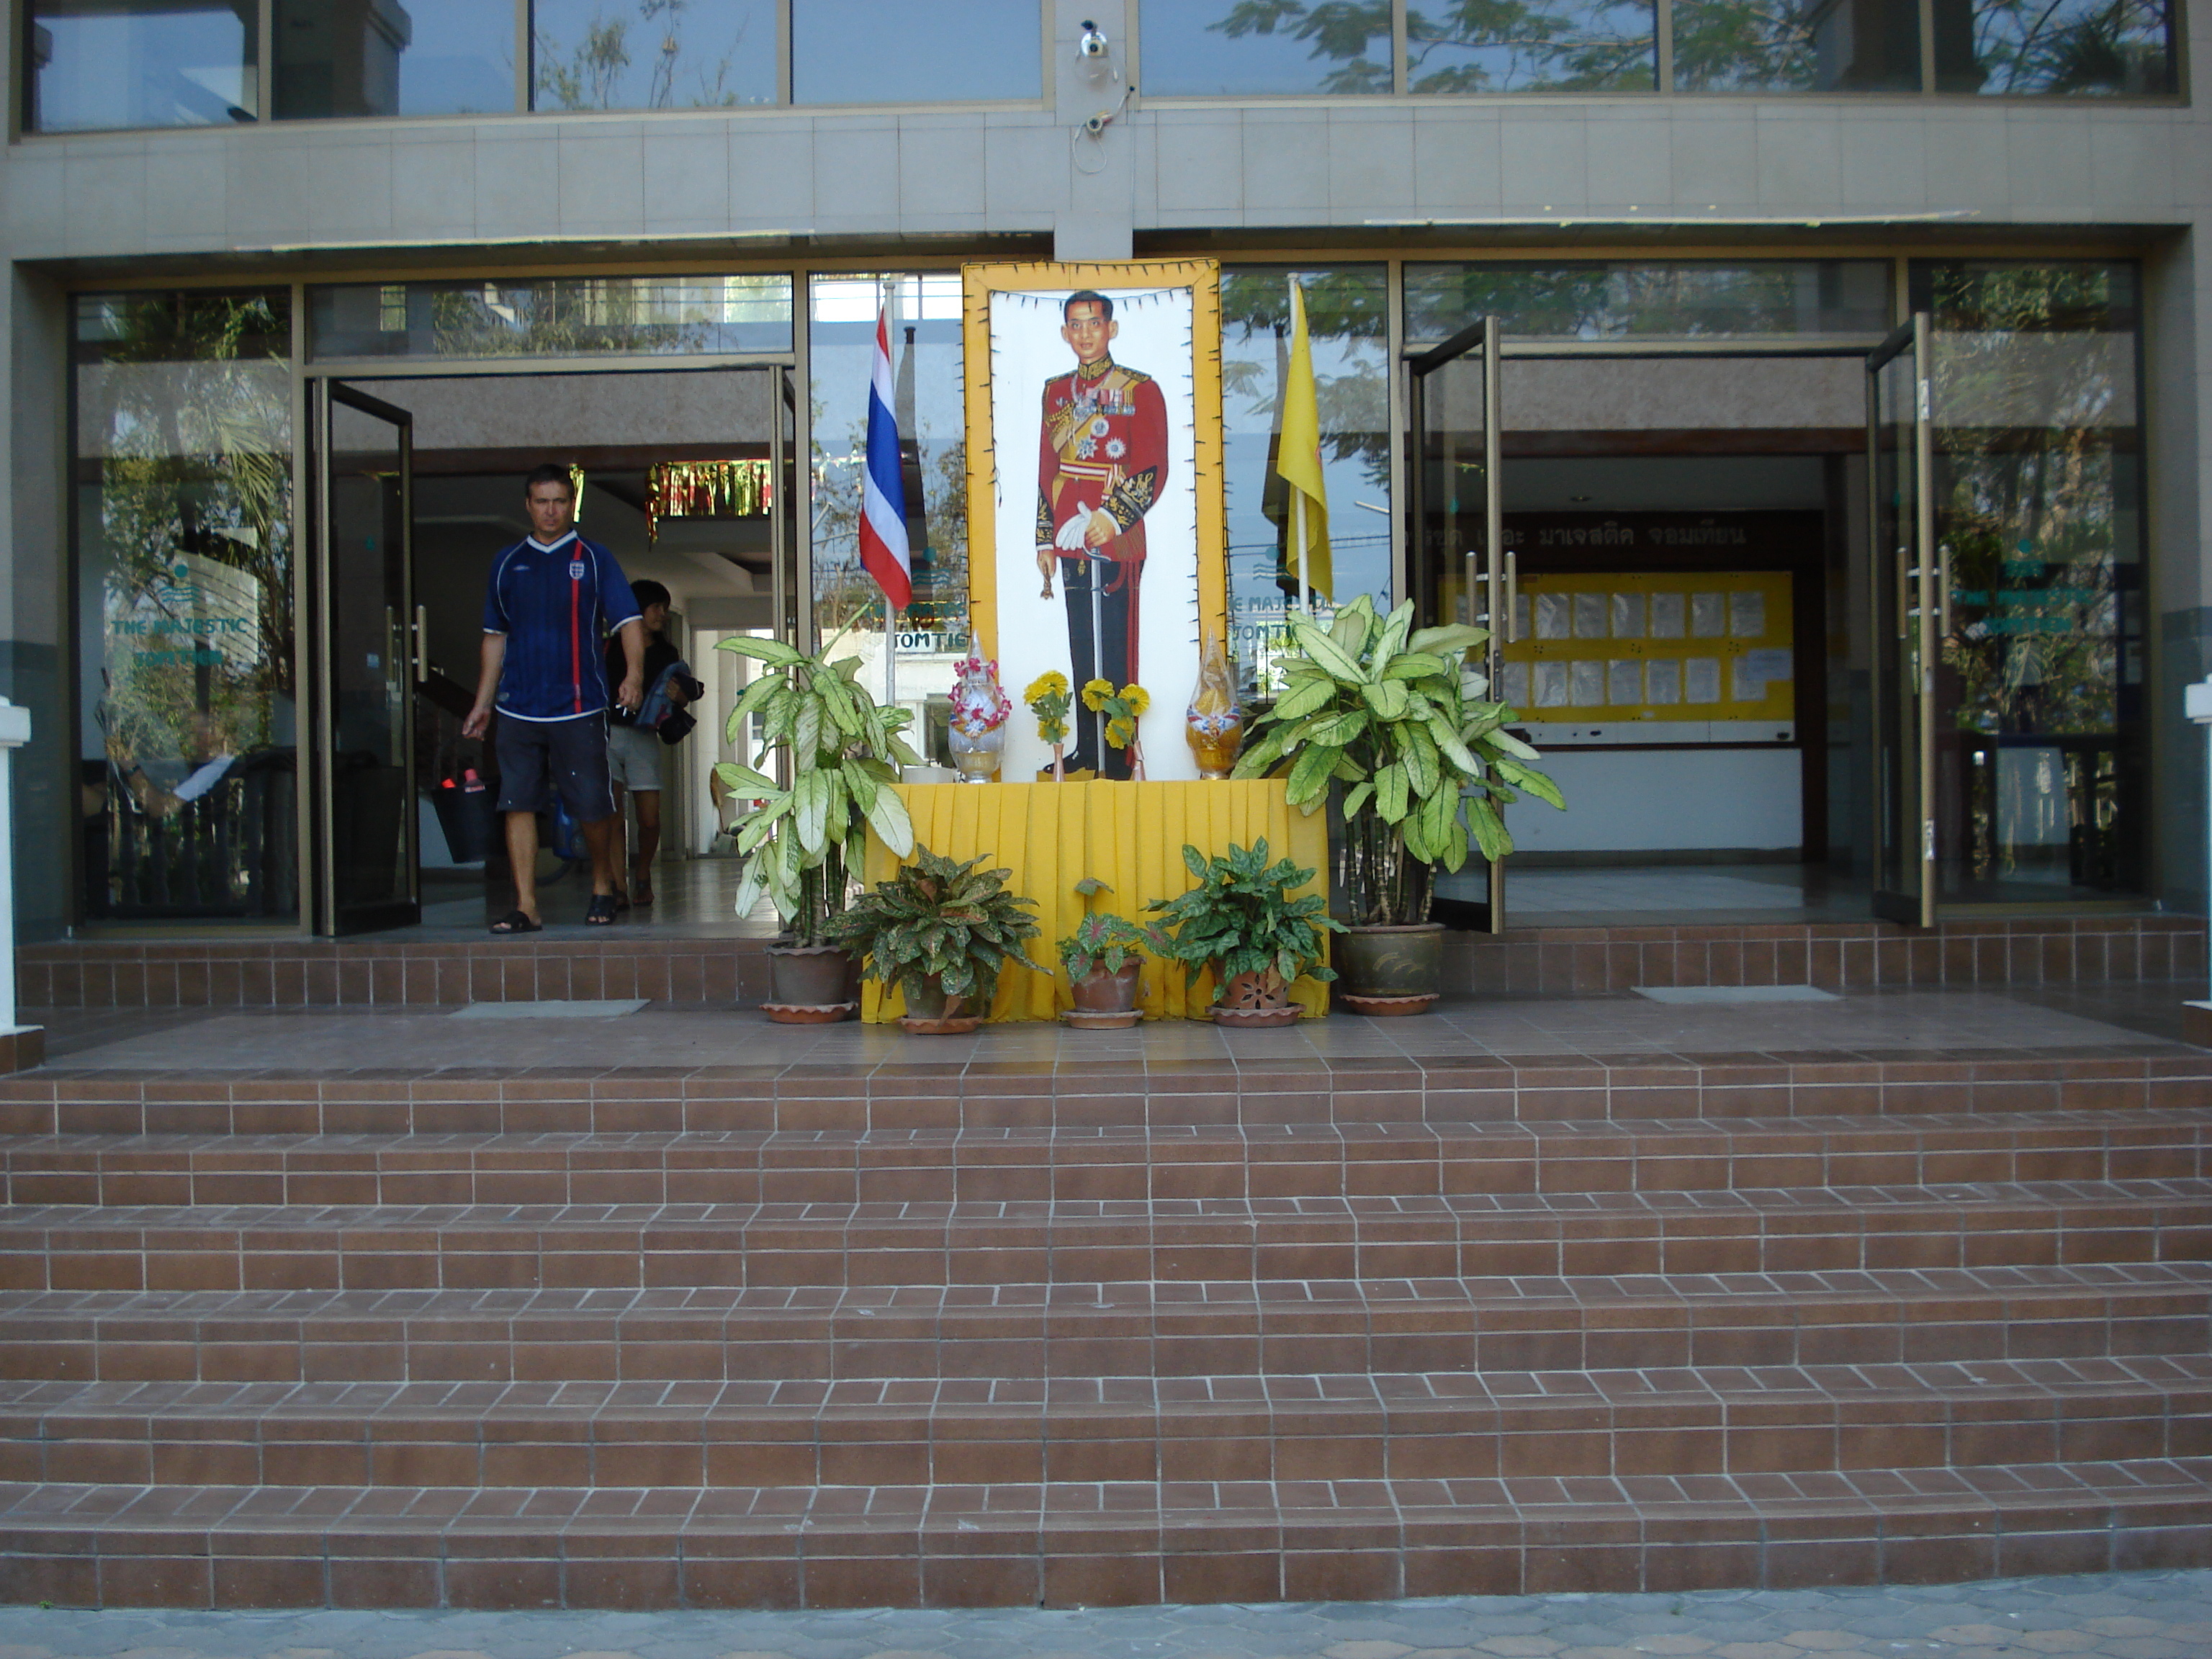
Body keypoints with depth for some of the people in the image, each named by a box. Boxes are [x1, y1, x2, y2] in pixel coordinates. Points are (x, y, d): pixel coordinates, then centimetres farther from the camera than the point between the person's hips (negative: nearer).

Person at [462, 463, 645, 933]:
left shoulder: (593, 559, 3)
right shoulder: (508, 563, 13)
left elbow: (629, 620, -5)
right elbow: (496, 636, 19)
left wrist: (634, 673, -23)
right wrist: (483, 703, 16)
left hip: (578, 708, -3)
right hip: (518, 709, 3)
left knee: (593, 807, 2)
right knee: (518, 805, -2)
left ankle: (603, 885, 26)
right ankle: (526, 907, 3)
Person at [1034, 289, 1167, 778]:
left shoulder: (1140, 389, -1)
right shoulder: (1056, 391, 15)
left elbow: (1153, 468, -8)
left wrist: (1109, 519, -18)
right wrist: (1046, 539, 14)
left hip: (1117, 543, -5)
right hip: (1071, 543, 5)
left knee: (1115, 657, -4)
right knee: (1081, 652, 10)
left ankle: (1118, 761, 2)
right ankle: (1087, 752, 18)